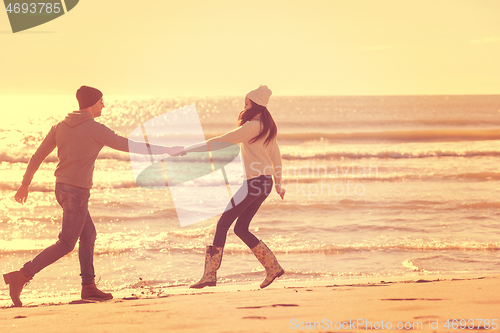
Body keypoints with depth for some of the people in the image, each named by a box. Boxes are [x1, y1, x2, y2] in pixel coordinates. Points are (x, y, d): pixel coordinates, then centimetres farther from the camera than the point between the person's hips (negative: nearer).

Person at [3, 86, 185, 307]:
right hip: (77, 191, -9)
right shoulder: (95, 129, -11)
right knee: (66, 245, -6)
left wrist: (25, 184, 21)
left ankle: (89, 287, 18)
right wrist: (166, 150, 0)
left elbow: (38, 155, 11)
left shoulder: (60, 126, 9)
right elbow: (129, 146, -8)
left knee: (88, 234, 18)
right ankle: (21, 276, -14)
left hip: (62, 188, 9)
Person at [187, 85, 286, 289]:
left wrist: (188, 149, -11)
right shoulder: (267, 127, 15)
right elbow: (276, 156, 21)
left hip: (254, 181, -9)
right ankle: (273, 267, 8)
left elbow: (221, 142, -15)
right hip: (265, 182, 9)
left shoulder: (252, 127, -13)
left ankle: (210, 274, -7)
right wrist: (278, 184, 29)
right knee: (241, 228, 12)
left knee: (223, 224, -5)